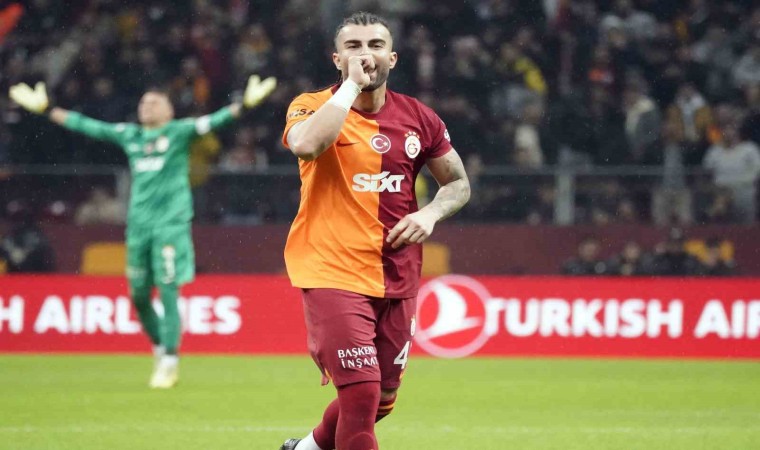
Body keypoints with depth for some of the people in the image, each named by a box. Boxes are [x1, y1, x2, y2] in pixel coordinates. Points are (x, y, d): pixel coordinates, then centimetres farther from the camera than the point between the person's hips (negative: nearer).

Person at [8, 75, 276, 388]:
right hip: (138, 225, 5)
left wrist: (245, 104, -26)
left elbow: (214, 121, -11)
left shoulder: (179, 132, 2)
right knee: (139, 295, 6)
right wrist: (45, 109, 21)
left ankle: (170, 362, -6)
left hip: (171, 224, -5)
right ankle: (160, 348, 25)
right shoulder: (128, 135, 14)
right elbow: (87, 126, 19)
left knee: (168, 292, -9)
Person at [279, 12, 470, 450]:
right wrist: (352, 85, -20)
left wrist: (431, 213, -5)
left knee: (382, 399, 14)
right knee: (361, 395, -15)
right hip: (334, 275, -5)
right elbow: (306, 144, -28)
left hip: (399, 279, 5)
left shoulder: (418, 117, 6)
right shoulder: (314, 106, -4)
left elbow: (459, 183, 16)